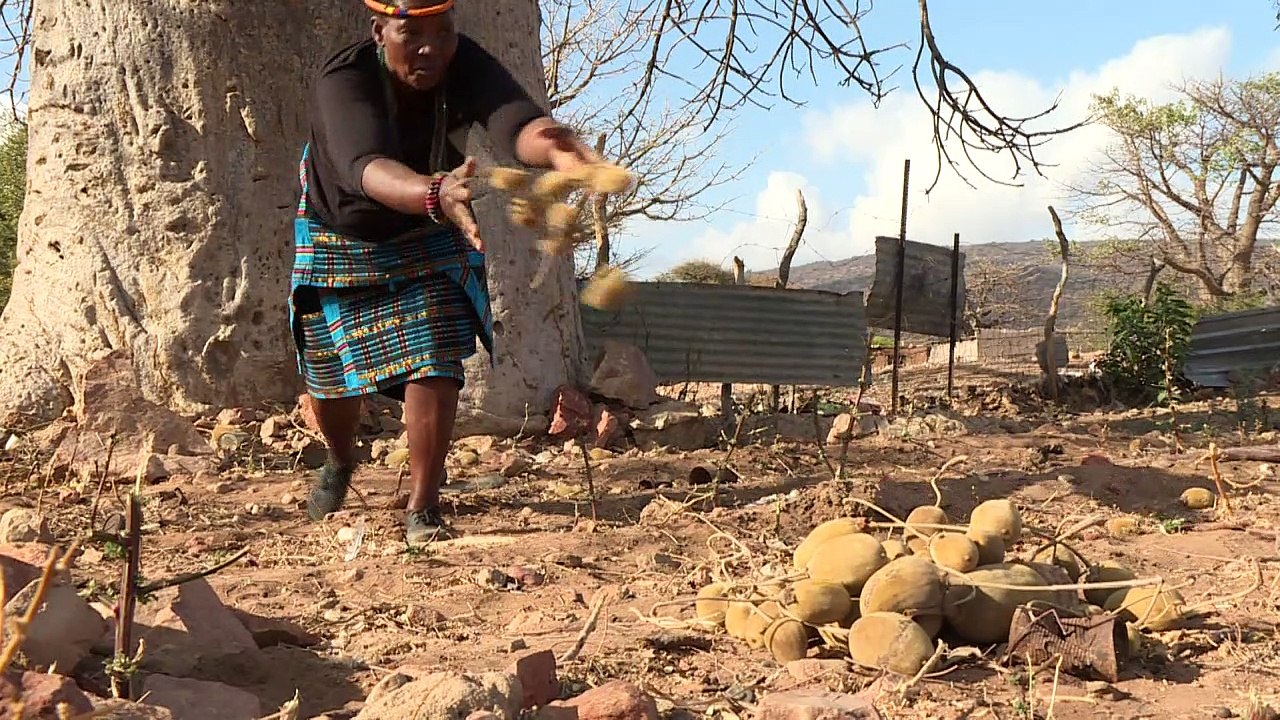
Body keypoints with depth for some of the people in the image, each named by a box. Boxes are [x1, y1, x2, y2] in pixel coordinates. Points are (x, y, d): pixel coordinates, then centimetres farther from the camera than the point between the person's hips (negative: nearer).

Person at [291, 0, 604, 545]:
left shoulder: (466, 66, -28)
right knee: (329, 373, 10)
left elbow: (515, 121, -49)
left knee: (433, 359, -16)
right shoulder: (342, 81, -36)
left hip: (429, 237, 1)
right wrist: (435, 194, -76)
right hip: (339, 240, -1)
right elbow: (367, 168, -55)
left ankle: (423, 509, -3)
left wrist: (552, 145, -74)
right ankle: (340, 462, 43)